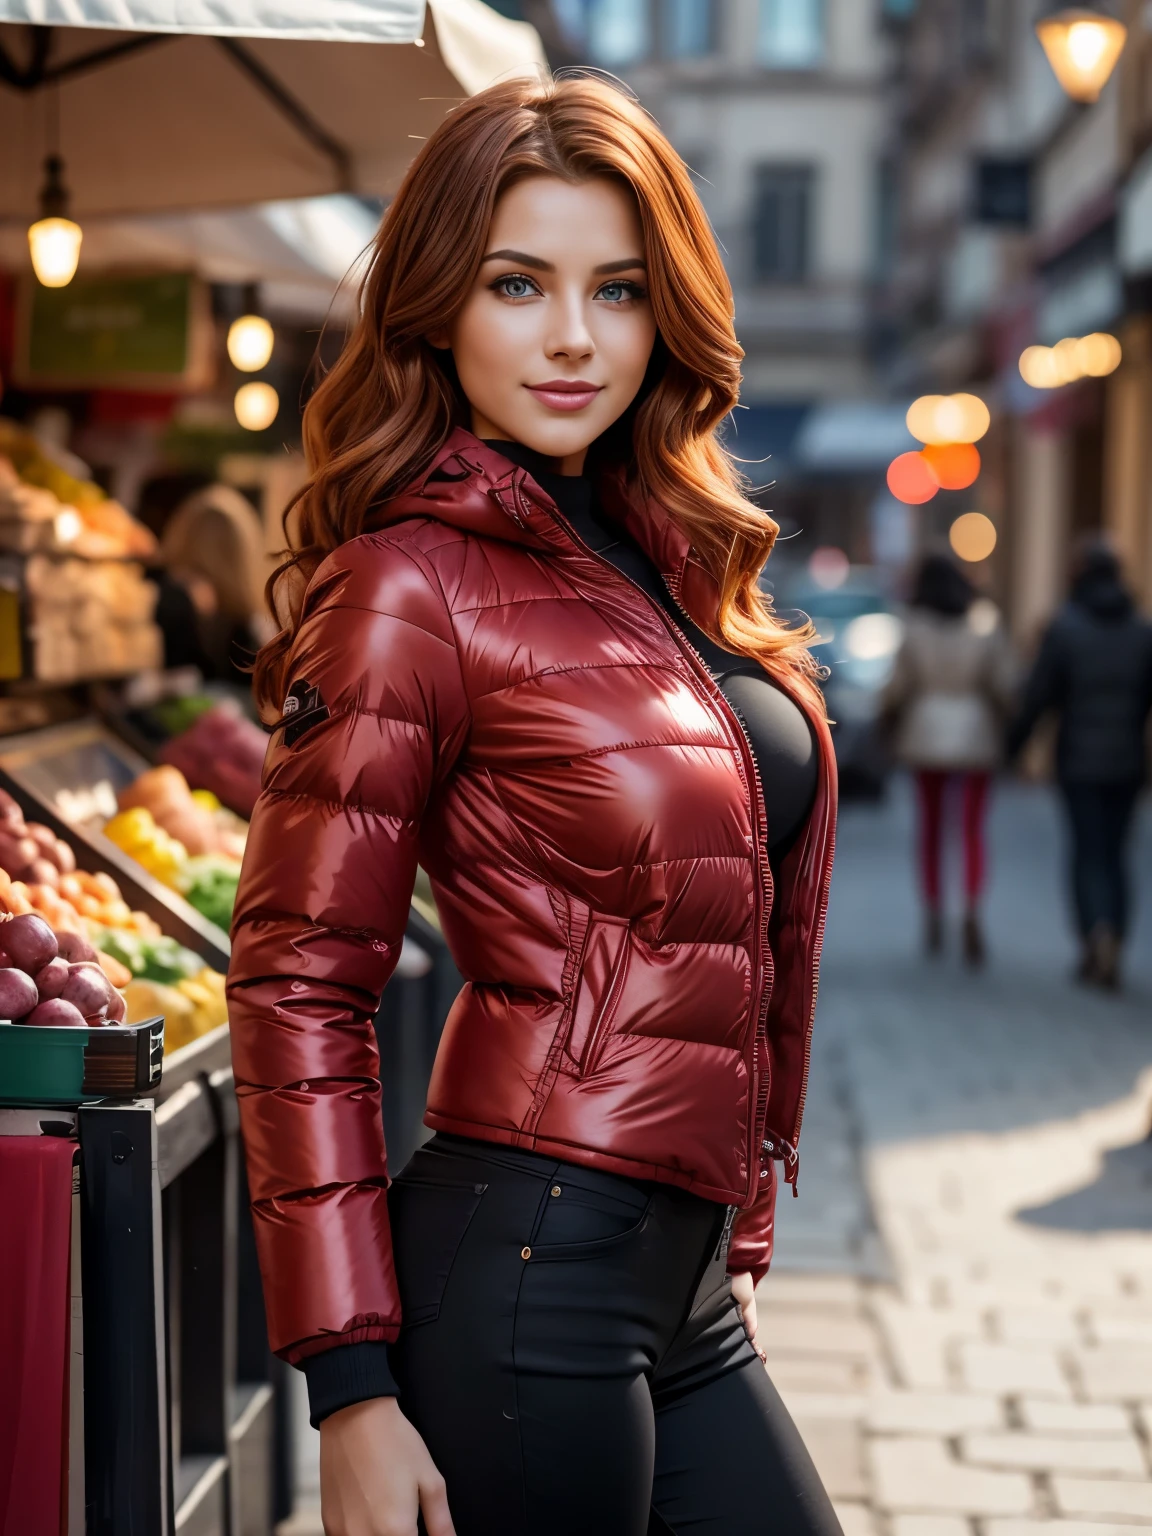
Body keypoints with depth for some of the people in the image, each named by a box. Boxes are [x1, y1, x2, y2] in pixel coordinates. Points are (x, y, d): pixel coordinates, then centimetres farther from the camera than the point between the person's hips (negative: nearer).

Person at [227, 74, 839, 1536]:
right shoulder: (415, 582, -12)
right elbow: (296, 985, -14)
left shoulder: (671, 559, 10)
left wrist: (735, 1240, 19)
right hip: (531, 1268, -8)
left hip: (685, 1294, 8)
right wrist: (351, 1384, -16)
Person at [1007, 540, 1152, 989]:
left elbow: (1037, 695, -8)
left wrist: (1012, 744, 3)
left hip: (1079, 761, -3)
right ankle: (1111, 954, 10)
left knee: (1088, 854, 4)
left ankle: (1097, 938, -17)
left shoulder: (1063, 628, -9)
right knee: (1114, 854, 12)